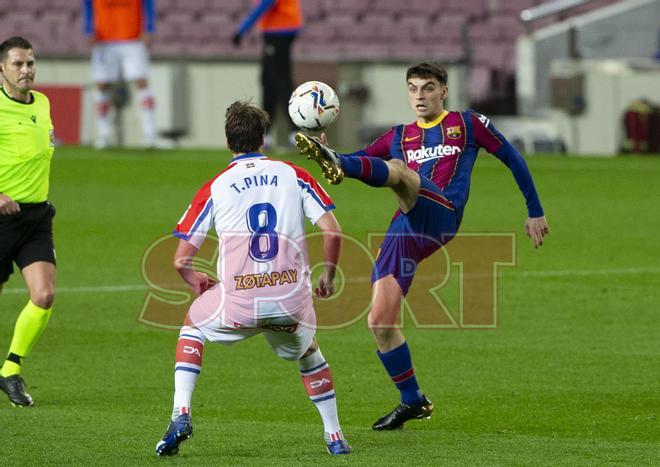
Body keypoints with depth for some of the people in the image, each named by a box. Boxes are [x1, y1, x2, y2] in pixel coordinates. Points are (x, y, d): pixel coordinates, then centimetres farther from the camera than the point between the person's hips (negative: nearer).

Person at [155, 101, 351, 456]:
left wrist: (196, 282, 29)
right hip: (292, 303, 1)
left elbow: (181, 260, 7)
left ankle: (181, 414, 13)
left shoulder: (213, 188, 8)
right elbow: (332, 230, 0)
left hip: (238, 305, -1)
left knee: (192, 325, 30)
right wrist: (328, 276, 17)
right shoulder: (294, 175, 9)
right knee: (307, 353, 34)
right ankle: (334, 436, 27)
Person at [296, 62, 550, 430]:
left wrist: (535, 212, 19)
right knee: (380, 322, -3)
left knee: (397, 169, -33)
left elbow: (512, 159, 21)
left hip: (441, 217, -5)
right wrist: (328, 155, -5)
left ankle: (335, 164, -63)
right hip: (404, 231, 5)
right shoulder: (400, 136, 26)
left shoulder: (468, 124, 17)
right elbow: (356, 162, 17)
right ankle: (413, 400, 13)